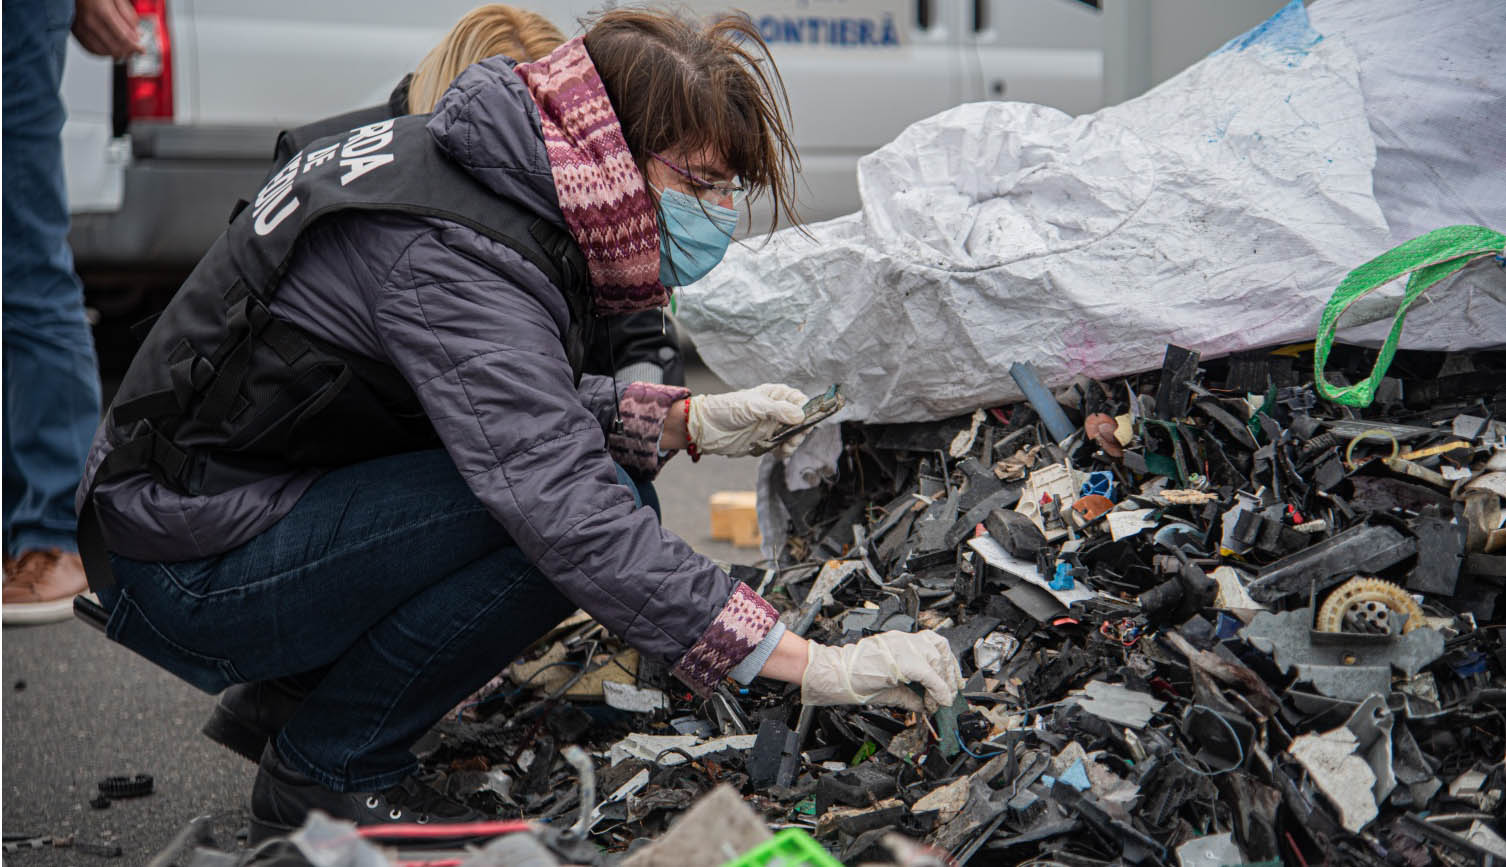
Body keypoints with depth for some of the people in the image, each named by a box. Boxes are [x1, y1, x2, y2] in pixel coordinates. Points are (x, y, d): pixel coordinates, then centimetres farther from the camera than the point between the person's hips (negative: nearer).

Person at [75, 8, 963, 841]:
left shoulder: (493, 176, 2)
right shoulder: (456, 261, -26)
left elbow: (522, 405, 17)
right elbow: (577, 525, -35)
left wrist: (684, 422, 1)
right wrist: (819, 667, -35)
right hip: (183, 577, -9)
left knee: (596, 477, 3)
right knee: (563, 513, -24)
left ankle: (299, 694, 12)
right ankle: (329, 769, -6)